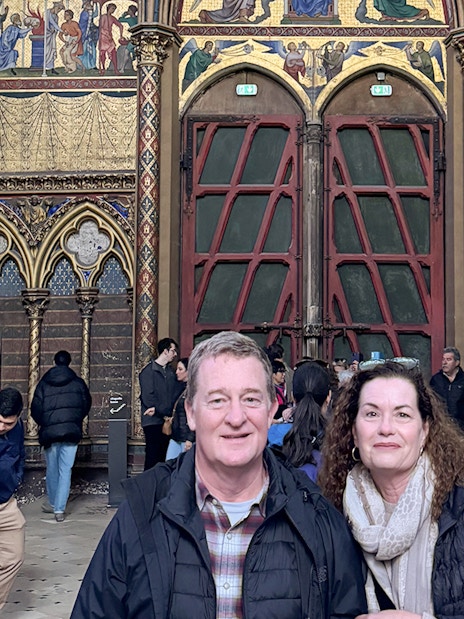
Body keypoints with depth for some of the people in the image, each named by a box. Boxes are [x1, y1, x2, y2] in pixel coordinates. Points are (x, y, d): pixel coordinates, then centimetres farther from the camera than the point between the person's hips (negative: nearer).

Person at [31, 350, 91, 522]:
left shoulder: (43, 383, 2)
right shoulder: (78, 382, 3)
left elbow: (35, 409, 2)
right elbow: (87, 404, 9)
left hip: (49, 431, 0)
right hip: (71, 432, 0)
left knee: (52, 469, 17)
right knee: (65, 470, 2)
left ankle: (53, 503, 31)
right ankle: (59, 509, -3)